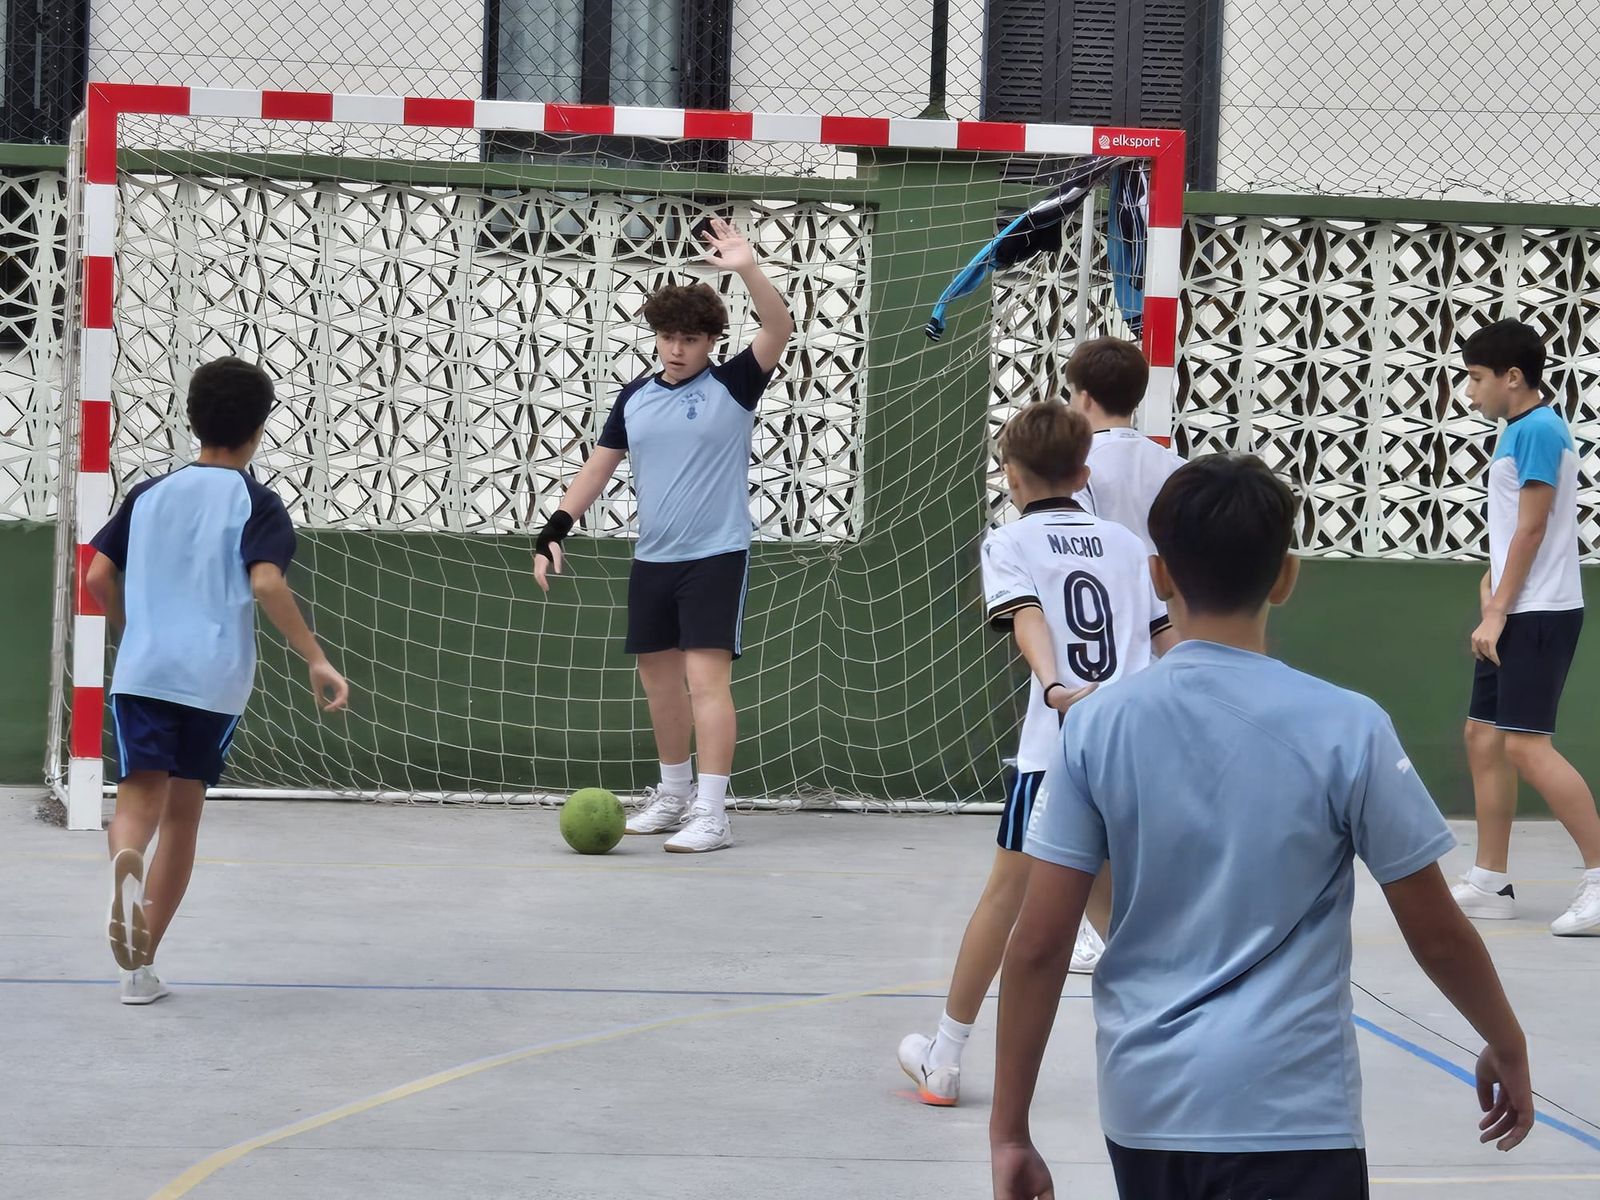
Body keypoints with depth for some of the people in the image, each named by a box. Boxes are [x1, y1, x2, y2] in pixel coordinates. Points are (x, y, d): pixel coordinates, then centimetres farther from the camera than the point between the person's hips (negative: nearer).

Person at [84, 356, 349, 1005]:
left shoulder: (149, 494, 12)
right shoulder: (256, 503, 0)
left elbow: (98, 577, 9)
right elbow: (266, 584, -16)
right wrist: (316, 659, -15)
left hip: (142, 670, 1)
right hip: (216, 680, -1)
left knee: (139, 798, -8)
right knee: (182, 814, 11)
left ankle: (126, 861, -46)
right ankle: (140, 966, 14)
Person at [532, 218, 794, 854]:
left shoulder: (731, 386, -5)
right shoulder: (636, 397, 8)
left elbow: (780, 330, -19)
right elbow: (598, 467, 12)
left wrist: (748, 269, -32)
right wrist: (554, 530, 2)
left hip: (716, 557, -6)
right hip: (652, 559, 6)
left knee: (706, 677, -13)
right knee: (659, 677, 14)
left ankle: (711, 814, -13)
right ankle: (673, 795, 30)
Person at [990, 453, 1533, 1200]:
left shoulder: (1096, 726, -2)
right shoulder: (1345, 728, -7)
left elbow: (1038, 946, -3)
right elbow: (1436, 935, 0)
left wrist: (1009, 1131, 4)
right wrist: (1507, 1047, 18)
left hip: (1142, 1105, 3)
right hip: (1288, 1112, -3)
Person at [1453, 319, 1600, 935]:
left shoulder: (1538, 430, -14)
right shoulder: (1516, 432, 15)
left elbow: (1532, 530, -17)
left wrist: (1496, 614, -15)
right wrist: (1491, 586, 7)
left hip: (1539, 614, -10)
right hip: (1515, 615, 10)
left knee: (1525, 744, -13)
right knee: (1483, 738, 9)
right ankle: (1490, 883, 14)